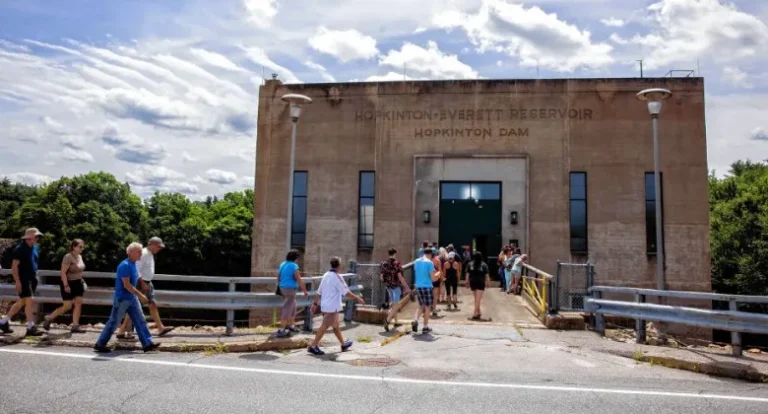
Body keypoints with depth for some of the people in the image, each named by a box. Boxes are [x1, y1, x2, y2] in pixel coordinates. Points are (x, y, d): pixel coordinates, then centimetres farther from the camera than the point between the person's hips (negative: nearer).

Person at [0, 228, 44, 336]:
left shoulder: (35, 248, 12)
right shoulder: (20, 249, -12)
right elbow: (14, 266, -14)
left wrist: (35, 277, 17)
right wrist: (17, 281, -19)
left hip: (32, 279, 8)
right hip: (23, 279, -8)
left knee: (21, 302, 14)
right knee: (30, 300, -11)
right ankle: (31, 327, -8)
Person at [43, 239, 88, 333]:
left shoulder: (80, 256, 9)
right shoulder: (68, 257, -16)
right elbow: (63, 272, -20)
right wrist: (66, 285, -22)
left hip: (78, 283, 8)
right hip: (68, 284, -8)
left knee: (79, 304, 1)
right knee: (67, 306, -3)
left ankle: (75, 326, 4)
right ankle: (49, 319, 18)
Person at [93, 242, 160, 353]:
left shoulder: (133, 265, 9)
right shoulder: (125, 265, -19)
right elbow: (126, 285, -23)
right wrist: (140, 295, -22)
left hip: (132, 298, 9)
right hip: (122, 298, -9)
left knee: (140, 321, 4)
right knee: (114, 322, 2)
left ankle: (148, 344, 4)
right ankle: (99, 344, 17)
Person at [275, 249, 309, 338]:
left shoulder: (282, 264, 10)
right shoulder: (294, 266, -15)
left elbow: (278, 277, 18)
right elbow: (299, 280, -15)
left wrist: (280, 287, 31)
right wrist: (305, 291, -6)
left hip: (283, 288, 9)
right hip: (290, 289, -9)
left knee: (293, 307, 23)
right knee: (287, 309, -5)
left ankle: (291, 325, 34)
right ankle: (281, 330, -5)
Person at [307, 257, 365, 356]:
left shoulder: (326, 275, 8)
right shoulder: (337, 277, -15)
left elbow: (319, 292, 11)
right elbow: (346, 292, -15)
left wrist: (315, 303, 17)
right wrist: (357, 299, -6)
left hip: (325, 305, 9)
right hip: (332, 307, -9)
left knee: (335, 325, 18)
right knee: (325, 326, -4)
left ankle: (344, 344, 31)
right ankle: (313, 346, -2)